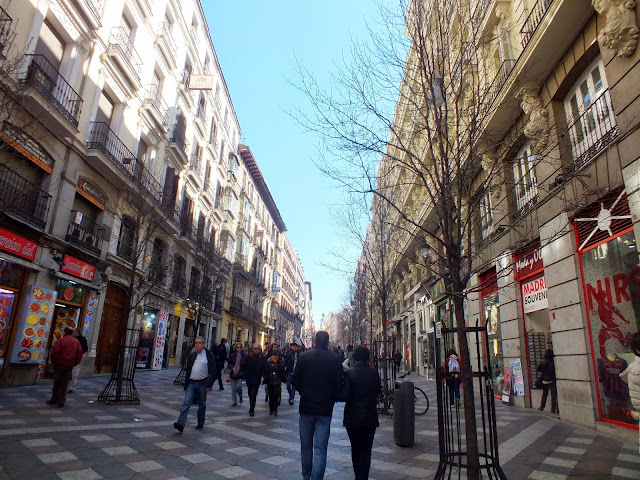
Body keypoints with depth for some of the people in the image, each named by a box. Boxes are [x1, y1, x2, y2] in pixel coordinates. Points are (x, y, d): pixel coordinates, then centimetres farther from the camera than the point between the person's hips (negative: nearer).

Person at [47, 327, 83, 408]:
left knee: (56, 383, 12)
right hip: (70, 366, 2)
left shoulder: (61, 340, -6)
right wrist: (75, 363, 9)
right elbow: (80, 353, 3)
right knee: (64, 384, 8)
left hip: (60, 365, -2)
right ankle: (61, 402, 8)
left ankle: (54, 399, 22)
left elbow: (54, 352, -13)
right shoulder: (76, 341, 5)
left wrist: (54, 362, 1)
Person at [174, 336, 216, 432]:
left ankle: (201, 422, 27)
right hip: (191, 383, 3)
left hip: (202, 383, -3)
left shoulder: (209, 355, -4)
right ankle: (180, 424, -11)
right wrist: (186, 384, 12)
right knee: (186, 403, -7)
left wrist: (209, 384, -12)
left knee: (202, 404, 10)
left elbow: (213, 371, -5)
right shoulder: (191, 355, 10)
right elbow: (188, 370, 16)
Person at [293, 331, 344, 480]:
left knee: (306, 446, 18)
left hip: (306, 407, 2)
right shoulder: (335, 359, -8)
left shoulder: (303, 356, -5)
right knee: (320, 448, 3)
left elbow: (295, 381, -1)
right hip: (325, 408, -2)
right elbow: (339, 385, -7)